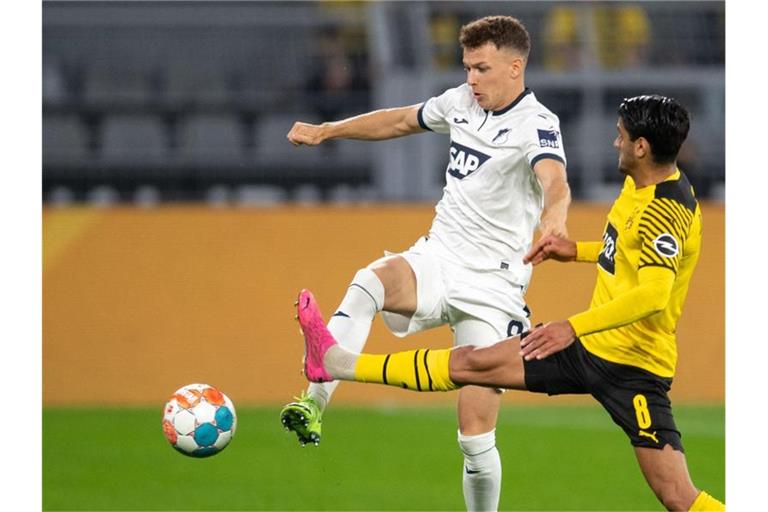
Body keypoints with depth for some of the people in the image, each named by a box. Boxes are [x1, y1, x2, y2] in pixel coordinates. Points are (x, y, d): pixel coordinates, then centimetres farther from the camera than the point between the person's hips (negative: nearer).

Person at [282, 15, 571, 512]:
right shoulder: (461, 102, 7)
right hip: (435, 261, 5)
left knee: (476, 437, -7)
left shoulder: (537, 125, -13)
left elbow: (554, 180, -35)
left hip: (491, 287, -4)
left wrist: (553, 214, -58)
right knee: (369, 283, -32)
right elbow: (399, 121, 27)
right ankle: (314, 406, -42)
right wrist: (326, 131, 28)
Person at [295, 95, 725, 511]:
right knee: (471, 363, 13)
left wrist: (574, 327, -41)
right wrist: (579, 251, 14)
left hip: (633, 366, -9)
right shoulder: (637, 187, 8)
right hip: (592, 347, 9)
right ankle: (336, 363, 22)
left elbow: (653, 294, -37)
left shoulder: (666, 213, -23)